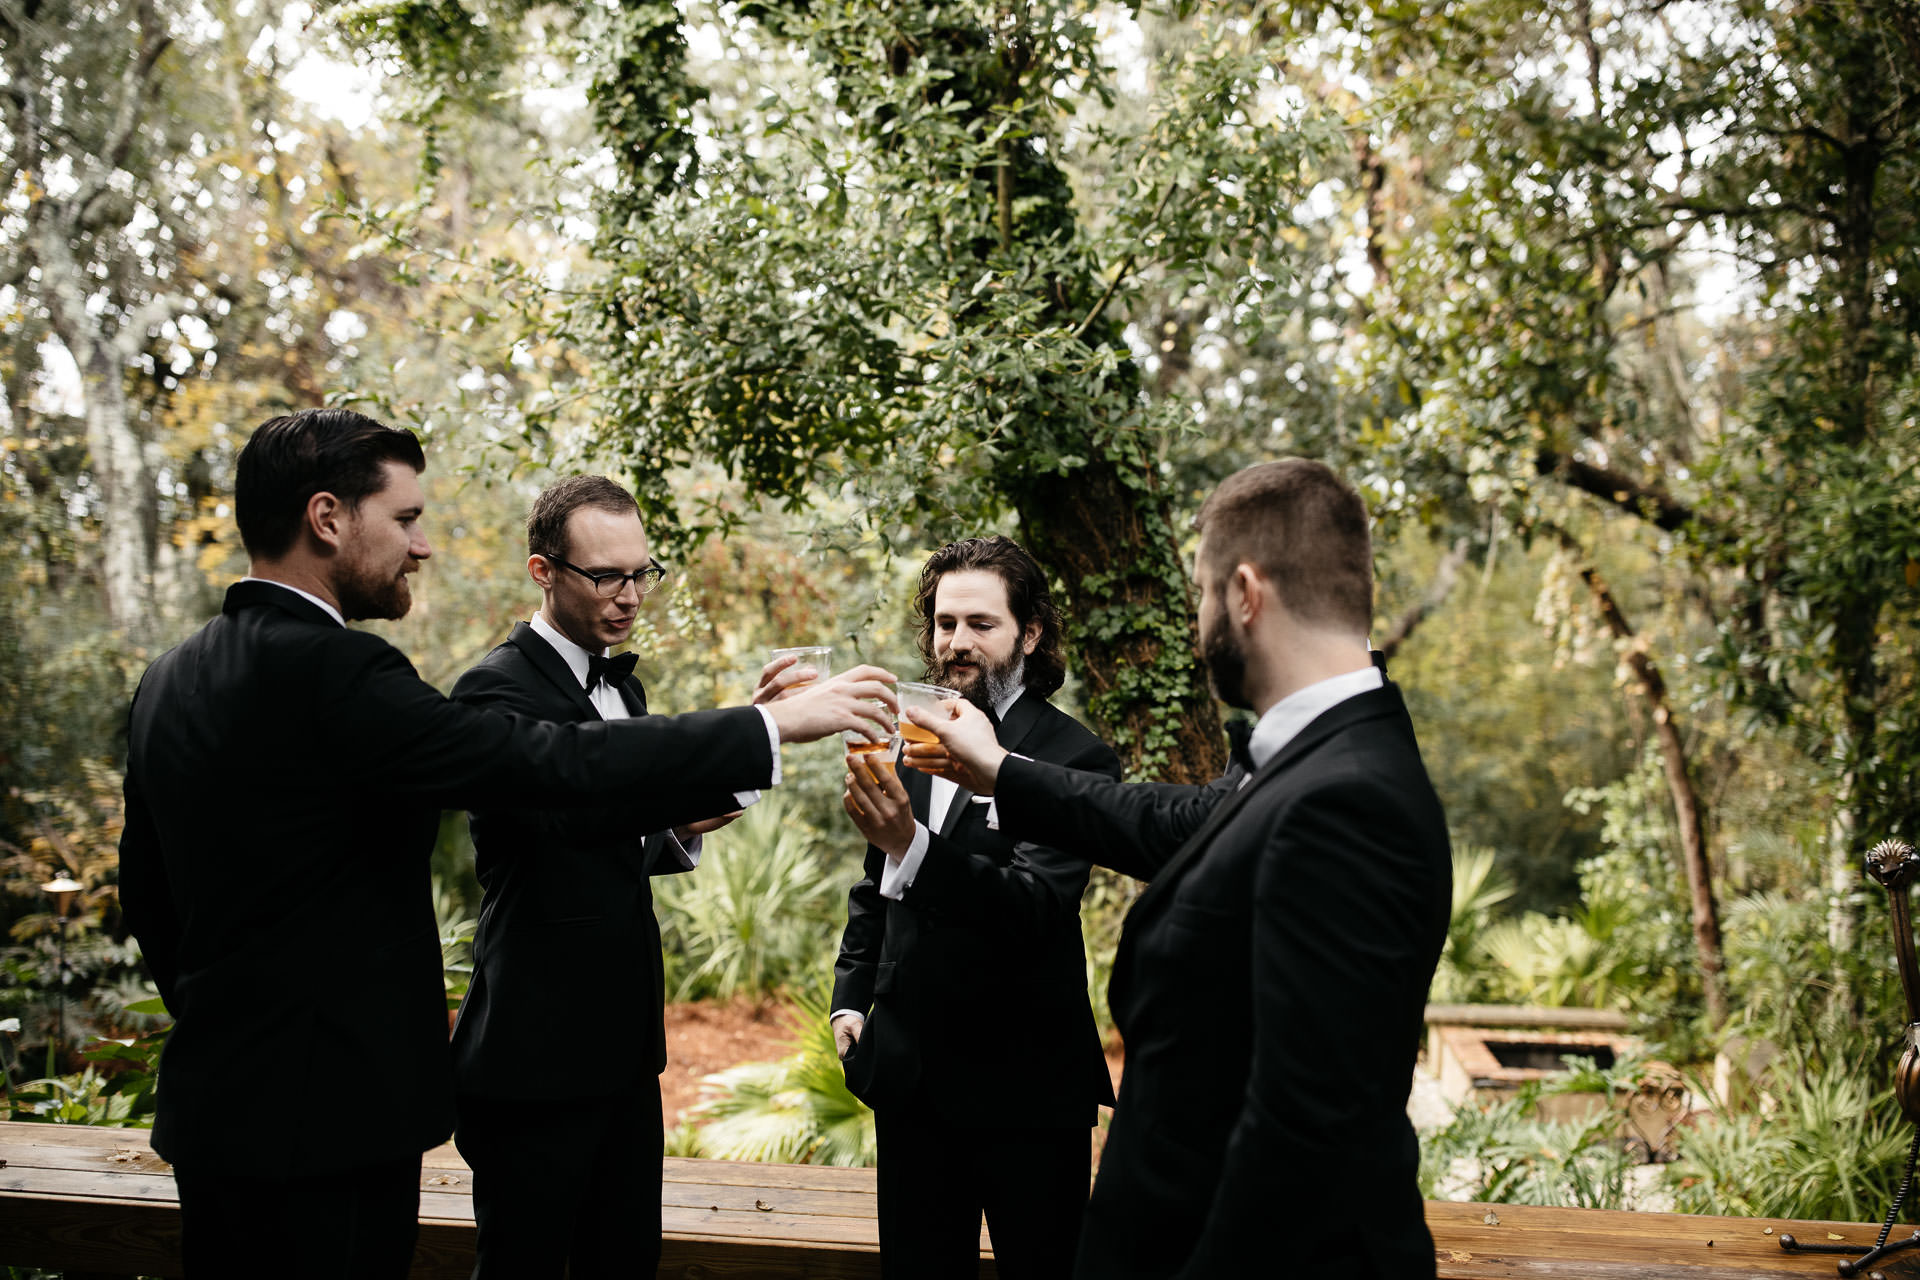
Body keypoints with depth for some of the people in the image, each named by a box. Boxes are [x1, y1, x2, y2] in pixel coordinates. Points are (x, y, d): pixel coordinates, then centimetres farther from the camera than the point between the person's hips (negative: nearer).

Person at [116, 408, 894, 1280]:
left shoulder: (170, 679, 8)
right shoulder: (329, 670, -20)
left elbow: (147, 893, 17)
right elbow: (556, 764, -24)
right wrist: (777, 723, -18)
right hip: (327, 1120, -9)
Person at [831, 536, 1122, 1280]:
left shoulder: (1075, 759, -13)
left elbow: (1034, 907, -26)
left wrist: (911, 843, -39)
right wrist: (851, 995, 8)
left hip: (1024, 1085, -5)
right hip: (910, 1072, 5)